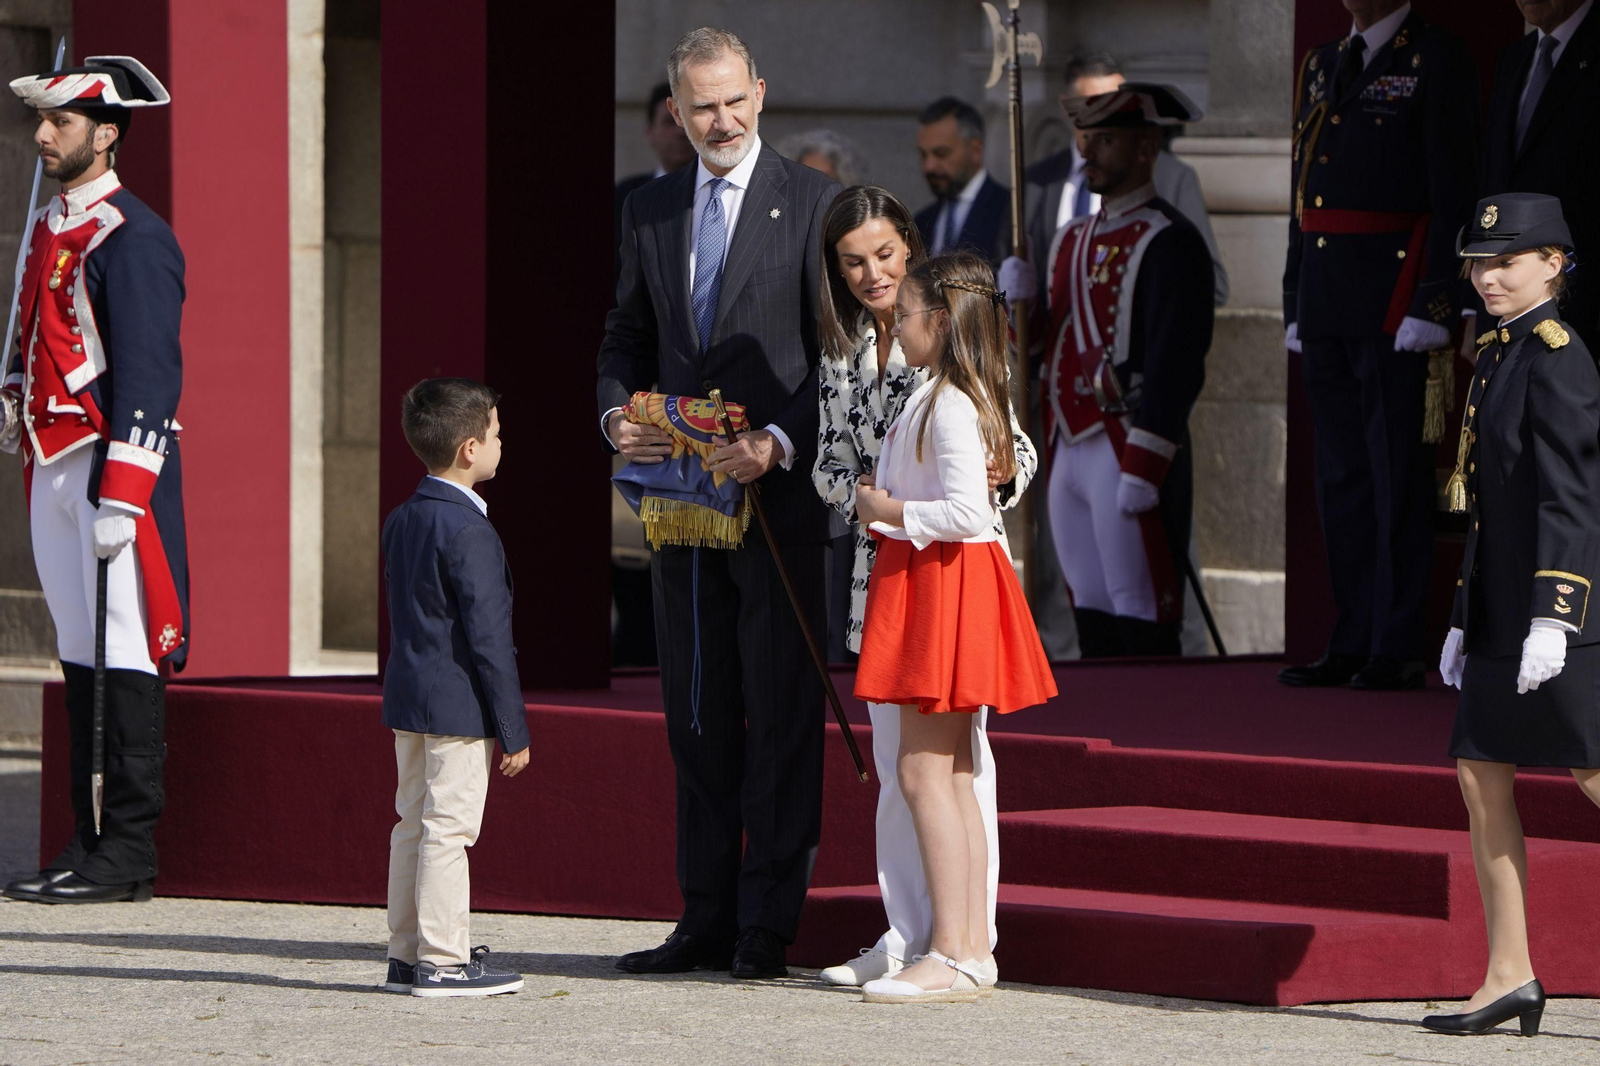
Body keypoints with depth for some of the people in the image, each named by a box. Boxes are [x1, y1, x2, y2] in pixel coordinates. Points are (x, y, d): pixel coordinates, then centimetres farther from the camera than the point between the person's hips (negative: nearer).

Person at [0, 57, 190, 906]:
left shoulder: (132, 238, -12)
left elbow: (147, 375, -17)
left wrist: (120, 500, -20)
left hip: (116, 467, -9)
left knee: (124, 658, -6)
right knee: (79, 654, 10)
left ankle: (128, 853, -5)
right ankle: (89, 846, 13)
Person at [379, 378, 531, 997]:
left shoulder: (401, 521, 10)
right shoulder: (469, 533, -18)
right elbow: (489, 637, -18)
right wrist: (513, 730, -13)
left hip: (407, 695, 9)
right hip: (459, 705, -9)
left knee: (413, 824, 13)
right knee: (448, 829, -6)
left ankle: (406, 954, 18)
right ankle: (443, 961, -4)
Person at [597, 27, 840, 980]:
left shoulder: (813, 203, -3)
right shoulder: (651, 213, 13)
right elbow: (627, 338, 19)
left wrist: (782, 442, -19)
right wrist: (617, 414, -2)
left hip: (779, 498, -5)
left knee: (780, 715, -3)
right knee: (698, 718, 9)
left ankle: (767, 927, -1)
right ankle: (707, 919, 14)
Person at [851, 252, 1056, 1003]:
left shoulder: (949, 406, -17)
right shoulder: (958, 398, 15)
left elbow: (966, 510, -25)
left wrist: (892, 511, -14)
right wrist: (887, 501, 17)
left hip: (943, 580, -11)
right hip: (928, 583, 11)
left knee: (922, 771, -11)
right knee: (952, 775, 11)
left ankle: (949, 957, -14)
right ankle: (971, 951, 13)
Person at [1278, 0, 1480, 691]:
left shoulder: (1437, 63, -5)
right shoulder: (1322, 66, 17)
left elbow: (1454, 193, -10)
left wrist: (1436, 305, -17)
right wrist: (1295, 303, 16)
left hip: (1392, 295, -7)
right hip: (1326, 306, 7)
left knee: (1397, 473, -5)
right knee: (1340, 476, 8)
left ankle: (1396, 651, -4)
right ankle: (1351, 645, 12)